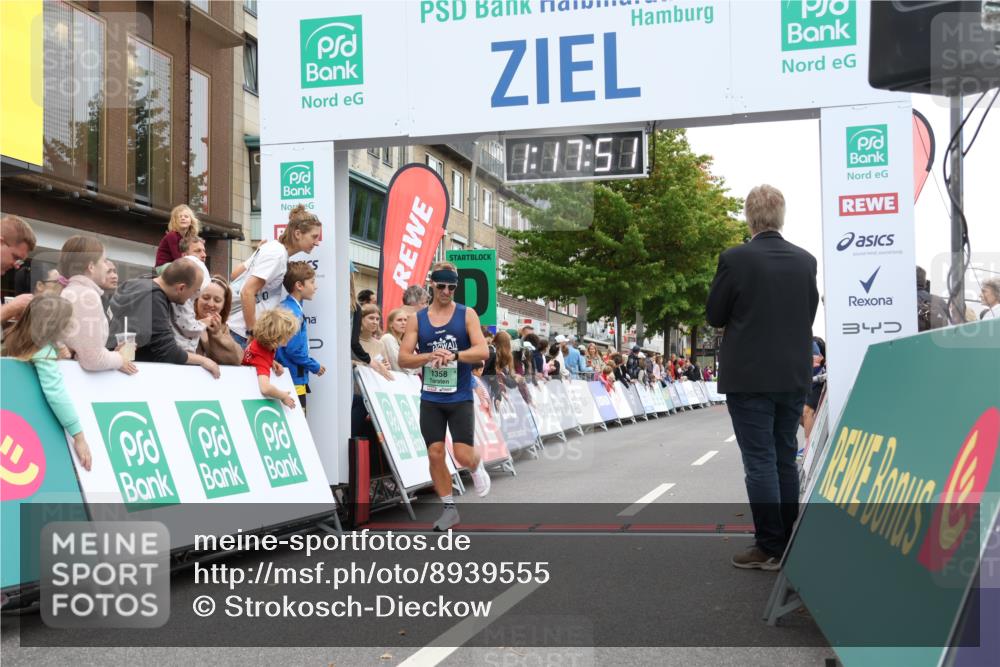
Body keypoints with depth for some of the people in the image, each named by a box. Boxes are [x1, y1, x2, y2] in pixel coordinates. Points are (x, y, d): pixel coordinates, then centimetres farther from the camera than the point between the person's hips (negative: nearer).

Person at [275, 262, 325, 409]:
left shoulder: (284, 307, 10)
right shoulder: (294, 313, -18)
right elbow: (294, 350, -22)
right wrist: (315, 366, -8)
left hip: (285, 377, 9)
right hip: (294, 379, -9)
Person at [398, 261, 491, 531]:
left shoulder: (467, 314, -2)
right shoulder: (417, 319, 3)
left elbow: (482, 351, -13)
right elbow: (403, 358, -2)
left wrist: (453, 355, -28)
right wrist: (430, 356, -20)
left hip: (460, 398, -2)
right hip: (430, 399, 2)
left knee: (463, 455, -8)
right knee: (435, 454, 1)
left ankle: (477, 467, 29)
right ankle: (449, 508, 16)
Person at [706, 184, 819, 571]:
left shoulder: (735, 259, -13)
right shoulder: (805, 261, 2)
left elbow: (714, 316, -5)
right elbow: (810, 314, 12)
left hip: (750, 378, -5)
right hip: (794, 376, 5)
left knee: (760, 462, -1)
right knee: (786, 459, 14)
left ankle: (769, 547, 2)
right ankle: (789, 542, 21)